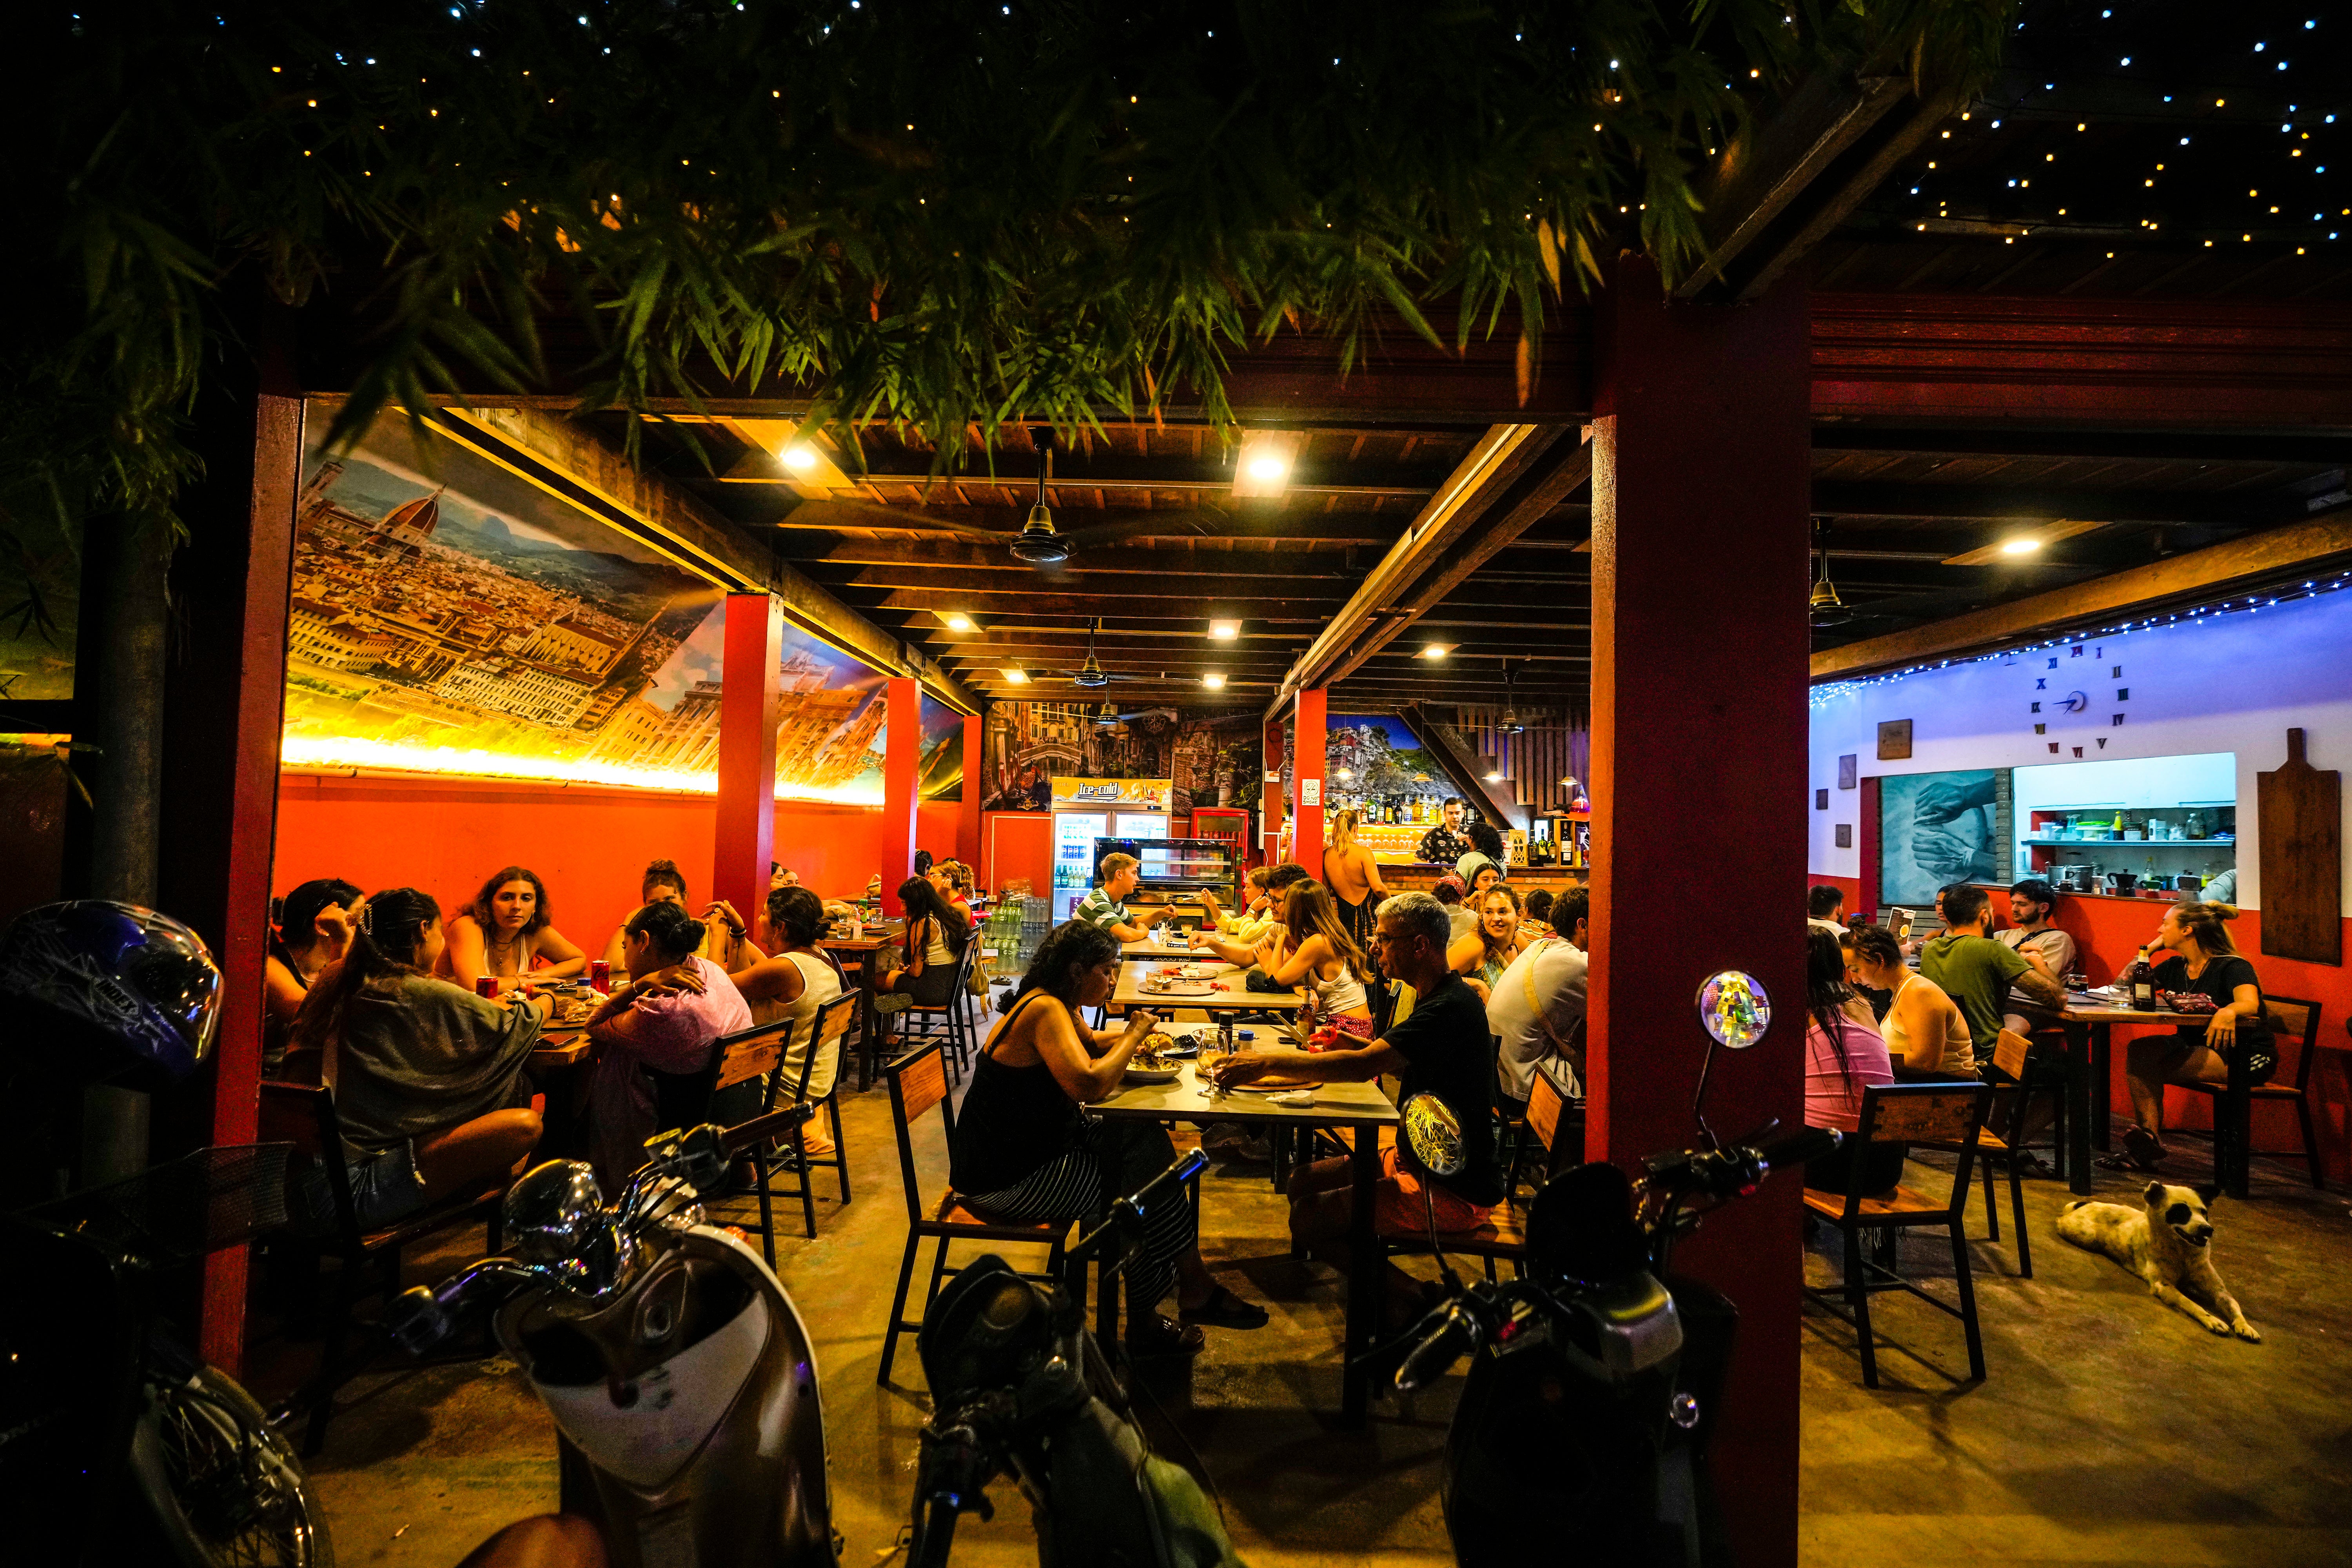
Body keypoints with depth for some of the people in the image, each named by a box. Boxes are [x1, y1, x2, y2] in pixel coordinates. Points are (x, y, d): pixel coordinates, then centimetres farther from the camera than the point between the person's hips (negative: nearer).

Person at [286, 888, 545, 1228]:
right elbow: (515, 1027, -2)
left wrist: (493, 1006, 33)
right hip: (357, 1189, -9)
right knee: (523, 1125, -12)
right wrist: (545, 1001, 21)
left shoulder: (336, 982, 9)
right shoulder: (419, 993, -14)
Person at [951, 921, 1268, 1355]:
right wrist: (1135, 1035, -19)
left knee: (1145, 1139, 0)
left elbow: (1087, 1043, 29)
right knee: (1139, 1188, -8)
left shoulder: (1060, 1006, 7)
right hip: (1004, 1178, -10)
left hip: (1034, 1147, 10)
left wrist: (1132, 1033, 8)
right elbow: (1091, 1085, -35)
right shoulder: (1044, 1010, -23)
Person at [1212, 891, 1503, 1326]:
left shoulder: (1451, 1008, -24)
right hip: (1421, 1160, 10)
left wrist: (1267, 1063, -27)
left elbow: (1363, 1066, -33)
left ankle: (1415, 1302, -1)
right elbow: (1394, 1063, 18)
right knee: (1303, 1182, 8)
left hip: (1455, 1191, -10)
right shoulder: (1437, 999, 8)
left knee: (1308, 1219, -14)